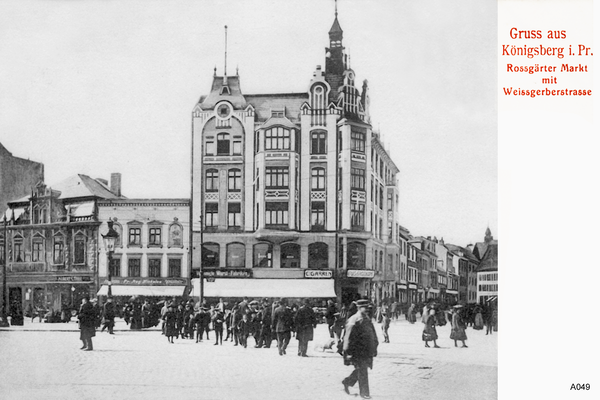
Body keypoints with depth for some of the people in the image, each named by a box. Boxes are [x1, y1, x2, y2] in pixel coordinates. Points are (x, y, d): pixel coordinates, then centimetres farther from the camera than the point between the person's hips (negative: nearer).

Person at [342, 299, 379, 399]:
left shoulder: (367, 319, 11)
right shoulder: (353, 321, -15)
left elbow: (373, 334, 20)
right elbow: (348, 338, -17)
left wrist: (374, 348, 20)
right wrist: (348, 352, -19)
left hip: (367, 351, 8)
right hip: (359, 350, -8)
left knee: (361, 370, 16)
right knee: (362, 371, -2)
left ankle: (347, 382, 35)